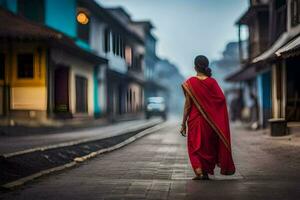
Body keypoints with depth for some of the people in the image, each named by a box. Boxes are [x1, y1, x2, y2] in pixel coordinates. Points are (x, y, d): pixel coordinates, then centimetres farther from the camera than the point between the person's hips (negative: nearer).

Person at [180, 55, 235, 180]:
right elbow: (222, 99, -11)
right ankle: (206, 173, 23)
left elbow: (187, 105, -9)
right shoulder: (212, 82, -4)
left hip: (195, 120, -2)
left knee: (195, 147, 8)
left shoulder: (190, 83, -8)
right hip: (210, 121, 2)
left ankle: (199, 172, -8)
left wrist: (183, 124, -3)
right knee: (208, 146, 18)